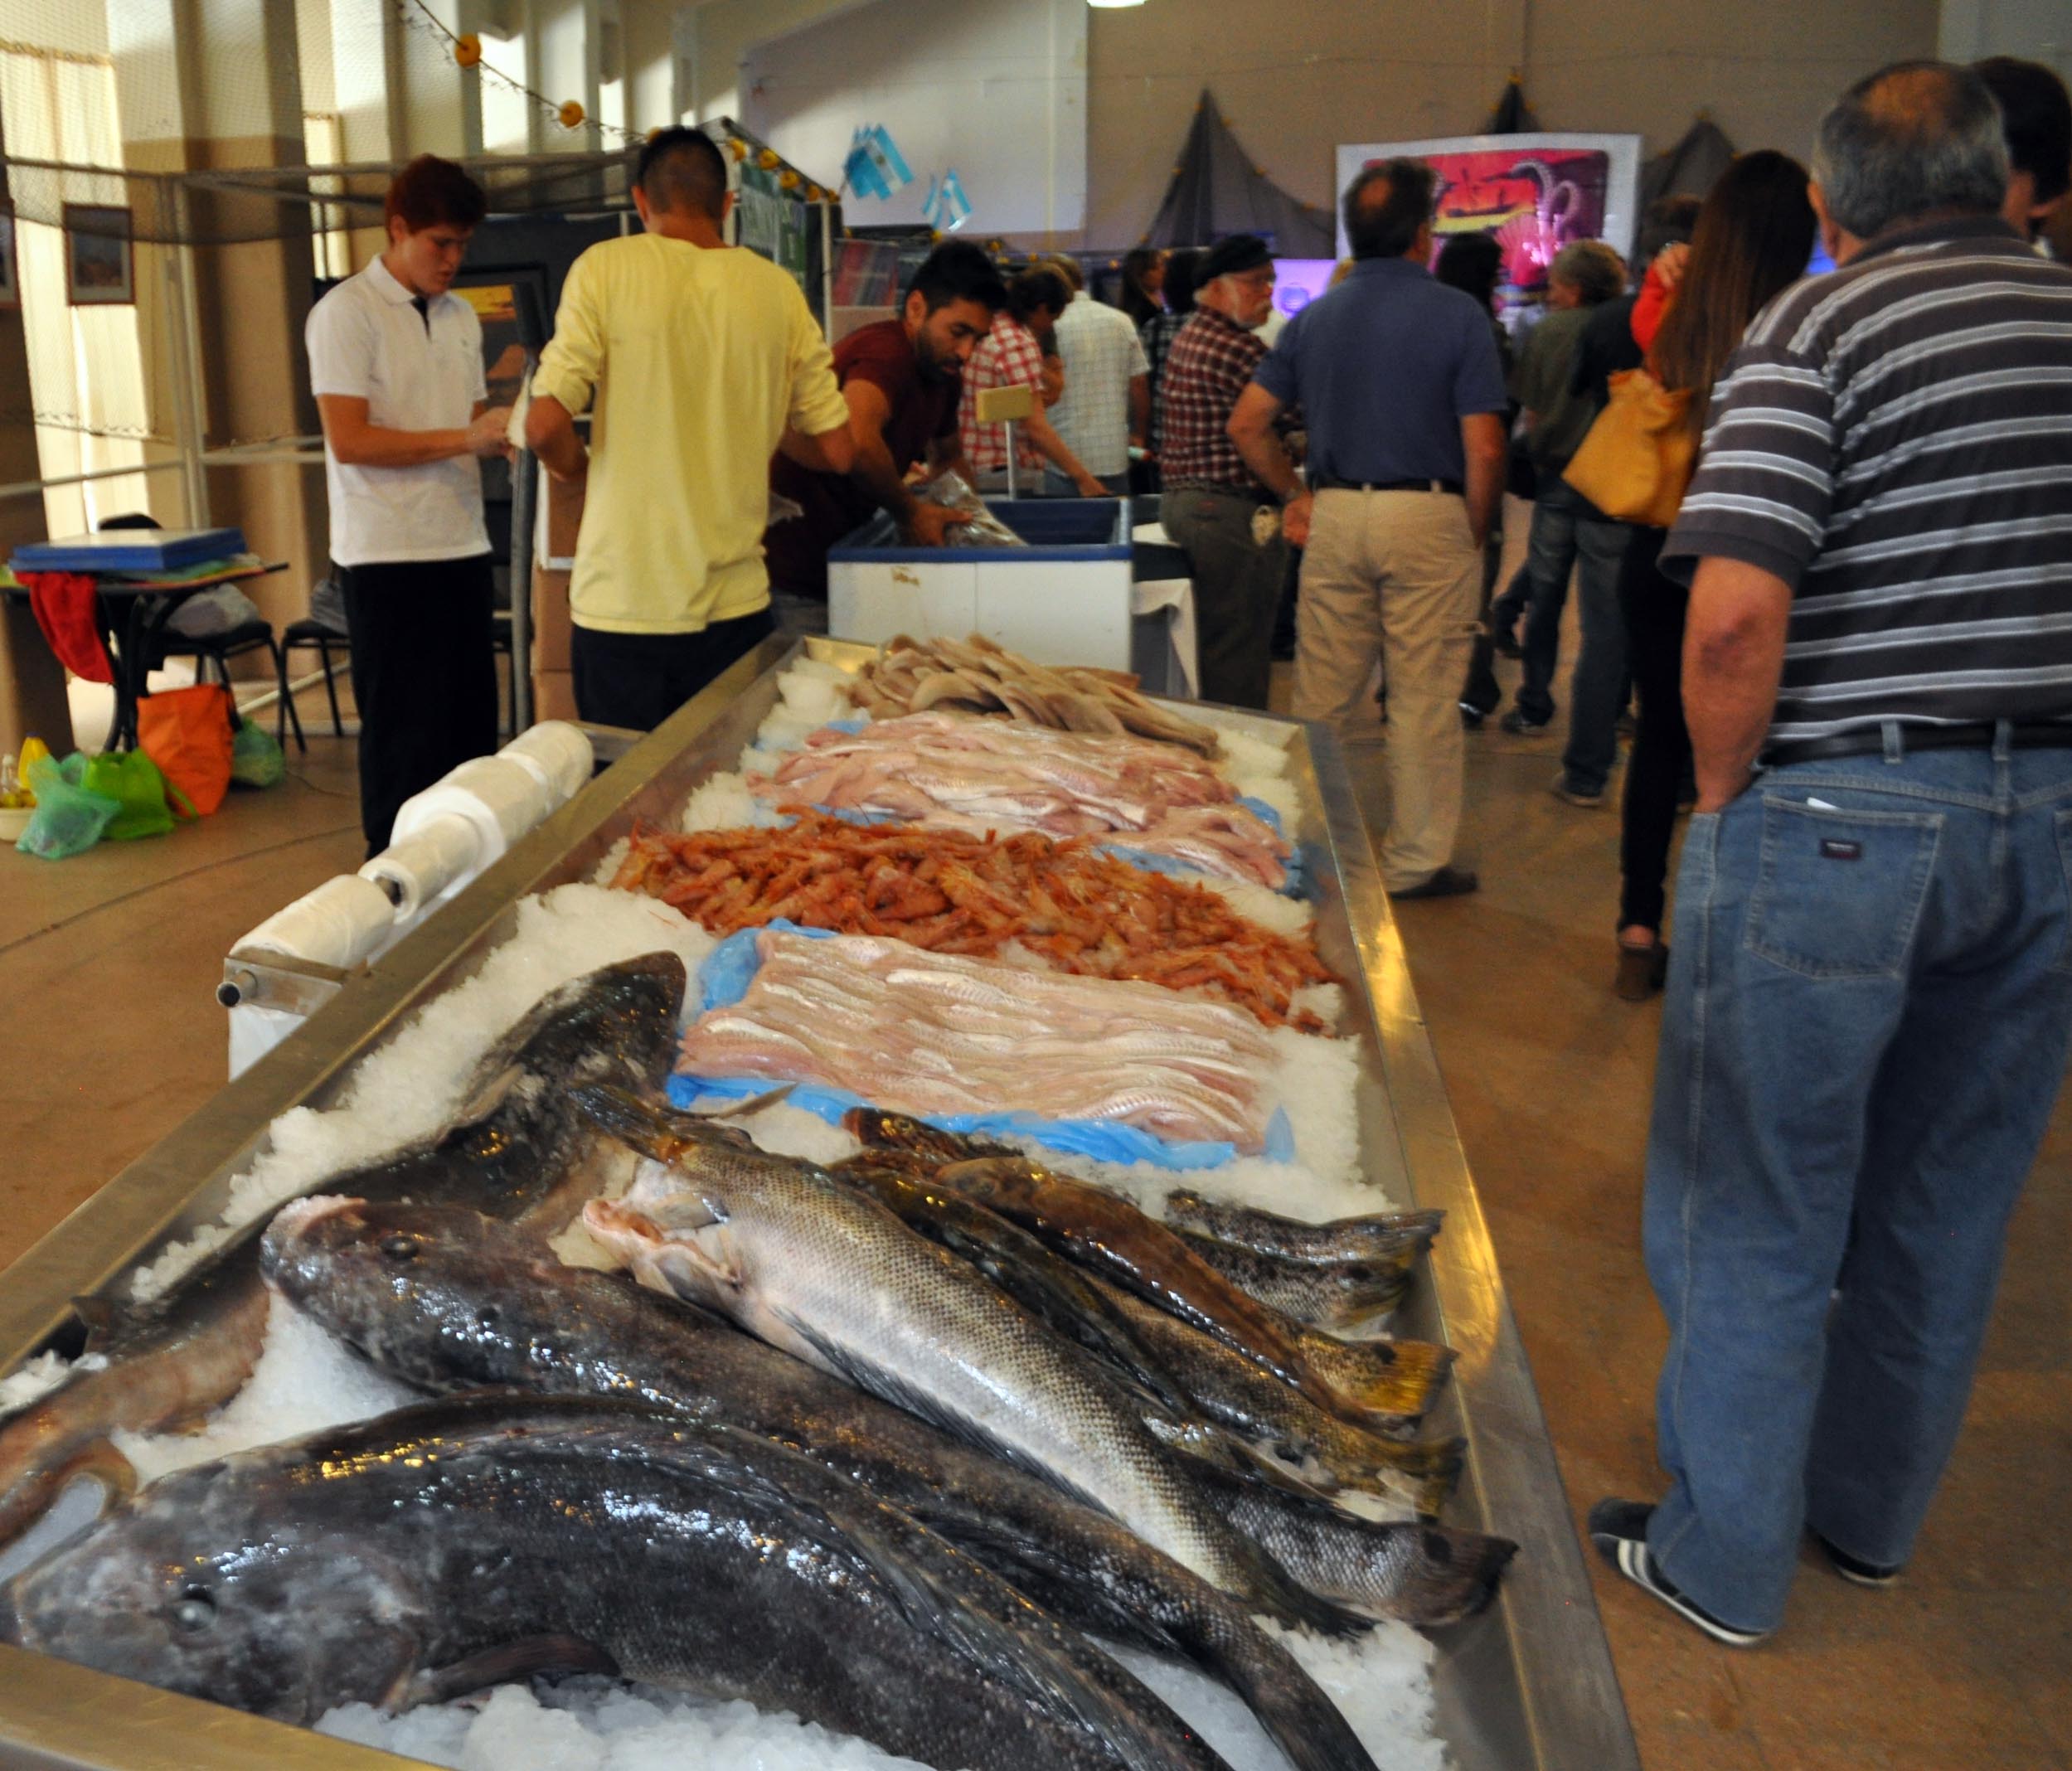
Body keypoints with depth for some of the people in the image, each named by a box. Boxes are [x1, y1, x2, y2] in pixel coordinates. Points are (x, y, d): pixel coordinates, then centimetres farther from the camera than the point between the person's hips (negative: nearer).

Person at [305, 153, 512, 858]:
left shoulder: (460, 315, 15)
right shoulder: (346, 312, -6)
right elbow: (349, 440, -14)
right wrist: (465, 439, -19)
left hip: (462, 546, 7)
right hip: (387, 556, -6)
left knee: (471, 723, 9)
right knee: (404, 735, 0)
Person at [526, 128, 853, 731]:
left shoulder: (606, 268, -5)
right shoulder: (778, 290, 3)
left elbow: (546, 426, -11)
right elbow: (836, 451, 6)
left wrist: (589, 471, 10)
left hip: (624, 607, -2)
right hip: (737, 606, 3)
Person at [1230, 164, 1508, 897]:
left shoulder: (1314, 317, 8)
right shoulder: (1457, 314, -5)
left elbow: (1247, 424, 7)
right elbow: (1484, 449, -10)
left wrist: (1296, 494, 14)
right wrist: (1475, 533, 2)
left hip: (1334, 514, 4)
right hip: (1427, 515, -4)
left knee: (1319, 699, 12)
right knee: (1424, 703, 4)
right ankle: (1414, 860, 12)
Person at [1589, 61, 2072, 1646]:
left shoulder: (1818, 328, -9)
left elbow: (1735, 611, -22)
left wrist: (1724, 789, -7)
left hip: (1841, 815, -6)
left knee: (1759, 1216, 9)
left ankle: (1724, 1562, 23)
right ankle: (1872, 1515, 37)